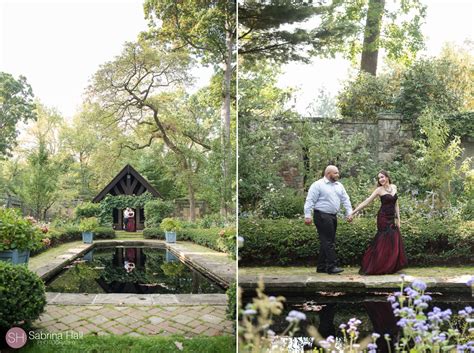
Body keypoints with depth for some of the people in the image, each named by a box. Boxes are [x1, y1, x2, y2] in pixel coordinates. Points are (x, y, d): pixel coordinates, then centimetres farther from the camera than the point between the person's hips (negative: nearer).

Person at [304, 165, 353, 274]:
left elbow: (345, 199, 17)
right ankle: (332, 266, -6)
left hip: (333, 216, 8)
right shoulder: (318, 185, -8)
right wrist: (307, 216, -16)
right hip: (322, 216, -8)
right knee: (328, 241, -9)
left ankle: (321, 267, 17)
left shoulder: (339, 186, 15)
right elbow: (310, 201, -11)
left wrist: (349, 213, 7)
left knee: (326, 242, 10)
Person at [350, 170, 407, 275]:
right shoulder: (379, 190, -5)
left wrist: (398, 219, 10)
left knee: (394, 242, 5)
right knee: (384, 242, -7)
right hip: (383, 218, -6)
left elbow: (396, 204, 14)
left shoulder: (394, 187, 10)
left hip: (392, 218, 6)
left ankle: (391, 267, 16)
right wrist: (354, 212, -14)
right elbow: (366, 202, -8)